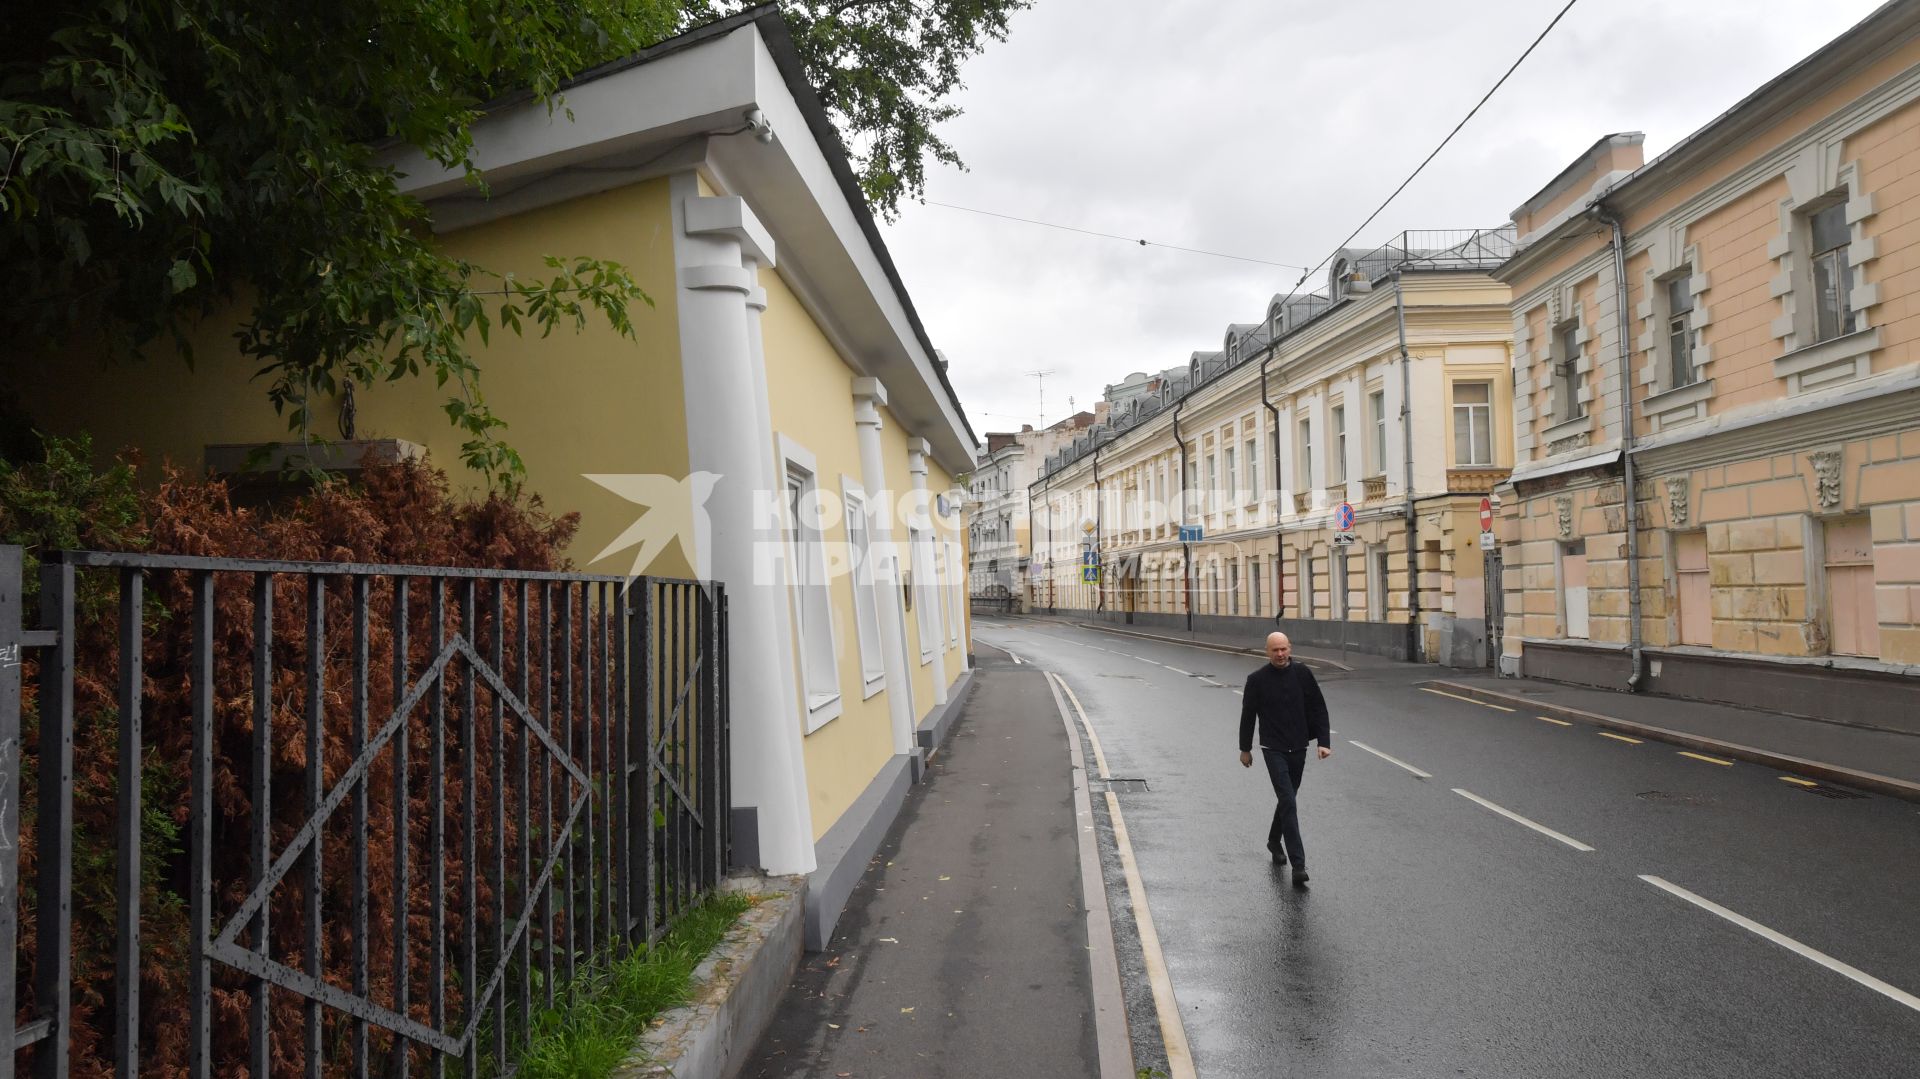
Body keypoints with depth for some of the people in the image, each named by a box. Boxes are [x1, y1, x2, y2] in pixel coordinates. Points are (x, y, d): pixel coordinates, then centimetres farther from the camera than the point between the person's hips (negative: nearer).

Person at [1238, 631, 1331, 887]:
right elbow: (1248, 715, 3)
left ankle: (1274, 841, 42)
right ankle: (1298, 864, -16)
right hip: (1273, 749, -3)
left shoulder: (1302, 674, 0)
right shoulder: (1257, 680, -6)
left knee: (1287, 799, 17)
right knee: (1289, 803, -13)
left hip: (1298, 748, 4)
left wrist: (1324, 741, -4)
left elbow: (1318, 709, 4)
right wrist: (1245, 748, 8)